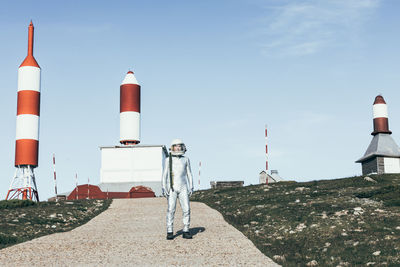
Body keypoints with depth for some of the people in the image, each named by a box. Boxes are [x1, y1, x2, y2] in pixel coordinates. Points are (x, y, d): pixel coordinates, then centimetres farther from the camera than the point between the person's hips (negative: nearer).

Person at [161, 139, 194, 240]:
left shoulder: (186, 160, 7)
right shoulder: (168, 160, 2)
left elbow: (189, 174, 8)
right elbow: (164, 175, 1)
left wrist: (191, 187, 0)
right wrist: (164, 188, -8)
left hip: (183, 188, 2)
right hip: (172, 188, -2)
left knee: (186, 209, -6)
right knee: (171, 210, -9)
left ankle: (186, 232, 3)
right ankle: (170, 232, -1)